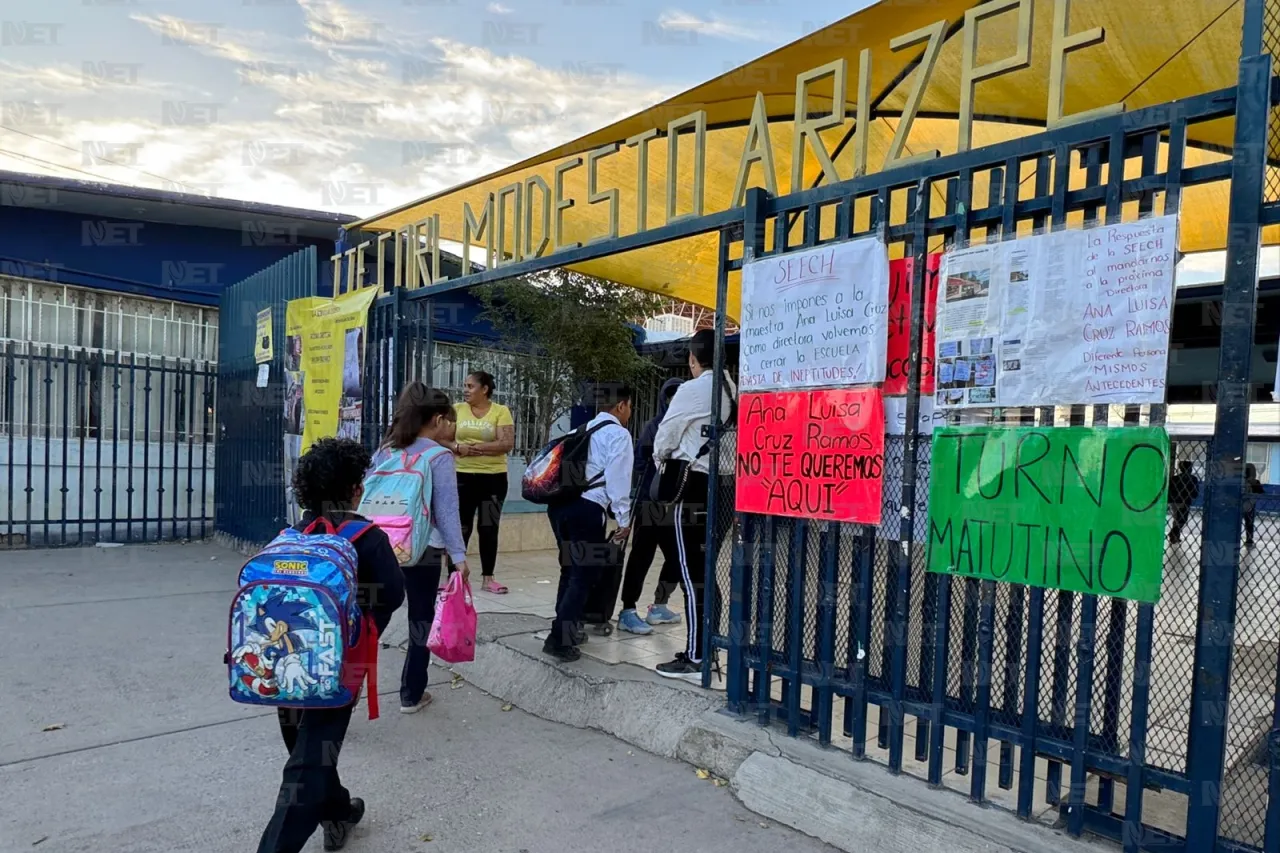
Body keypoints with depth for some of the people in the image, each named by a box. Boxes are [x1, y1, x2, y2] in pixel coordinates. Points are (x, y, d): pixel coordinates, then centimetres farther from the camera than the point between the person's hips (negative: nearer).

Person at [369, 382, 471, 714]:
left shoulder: (385, 450, 9)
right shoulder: (439, 456, -7)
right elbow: (446, 510, -11)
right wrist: (459, 555, -10)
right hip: (422, 549, -4)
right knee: (421, 620, 10)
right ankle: (411, 694, 19)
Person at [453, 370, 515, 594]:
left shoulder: (501, 411, -2)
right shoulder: (457, 409, 6)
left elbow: (507, 444, -12)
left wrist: (474, 447, -16)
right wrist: (457, 448, -18)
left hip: (493, 477, -1)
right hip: (462, 477, 1)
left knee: (489, 528, 7)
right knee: (460, 528, 3)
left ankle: (488, 578, 17)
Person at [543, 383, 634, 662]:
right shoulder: (618, 434, 0)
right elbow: (617, 479, -9)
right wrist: (624, 519, -5)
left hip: (559, 503, 8)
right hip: (586, 508, -8)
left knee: (571, 569, 20)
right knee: (584, 574, 0)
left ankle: (566, 630, 30)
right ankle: (559, 639, -3)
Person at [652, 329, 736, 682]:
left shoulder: (692, 390, -9)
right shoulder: (731, 390, 7)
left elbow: (665, 435, 2)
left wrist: (660, 458, 23)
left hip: (693, 485, -6)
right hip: (722, 484, 7)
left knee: (692, 575, -3)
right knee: (708, 573, 13)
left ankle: (695, 659, 1)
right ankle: (706, 650, 21)